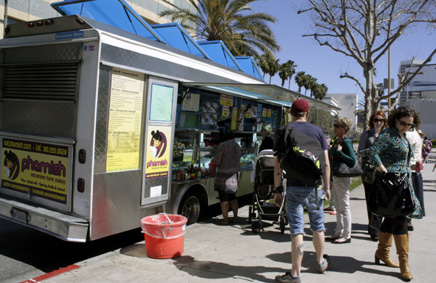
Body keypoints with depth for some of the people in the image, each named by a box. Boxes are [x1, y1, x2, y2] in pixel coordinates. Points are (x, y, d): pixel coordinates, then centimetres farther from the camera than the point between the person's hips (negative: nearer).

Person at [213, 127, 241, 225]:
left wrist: (214, 159, 8)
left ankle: (225, 218, 8)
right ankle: (235, 217, 22)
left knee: (224, 197, 3)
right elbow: (238, 159, 13)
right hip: (235, 173, 7)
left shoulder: (222, 145, -14)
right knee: (232, 196, 17)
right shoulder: (237, 145, 7)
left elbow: (217, 161, -13)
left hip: (224, 174, -7)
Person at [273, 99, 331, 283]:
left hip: (294, 187, -2)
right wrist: (327, 187, 9)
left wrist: (277, 190, 0)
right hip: (314, 187, 2)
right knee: (318, 225, 19)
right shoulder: (317, 131, 3)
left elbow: (278, 164, -5)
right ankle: (321, 262, 37)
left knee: (297, 229, 2)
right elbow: (326, 163, 2)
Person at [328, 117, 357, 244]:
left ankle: (347, 236, 9)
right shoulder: (336, 141, 11)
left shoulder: (346, 142, -15)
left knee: (344, 207, 0)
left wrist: (339, 152, -24)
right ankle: (339, 232, 27)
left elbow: (353, 160, -24)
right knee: (338, 207, 16)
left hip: (343, 178, -9)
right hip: (335, 176, 9)